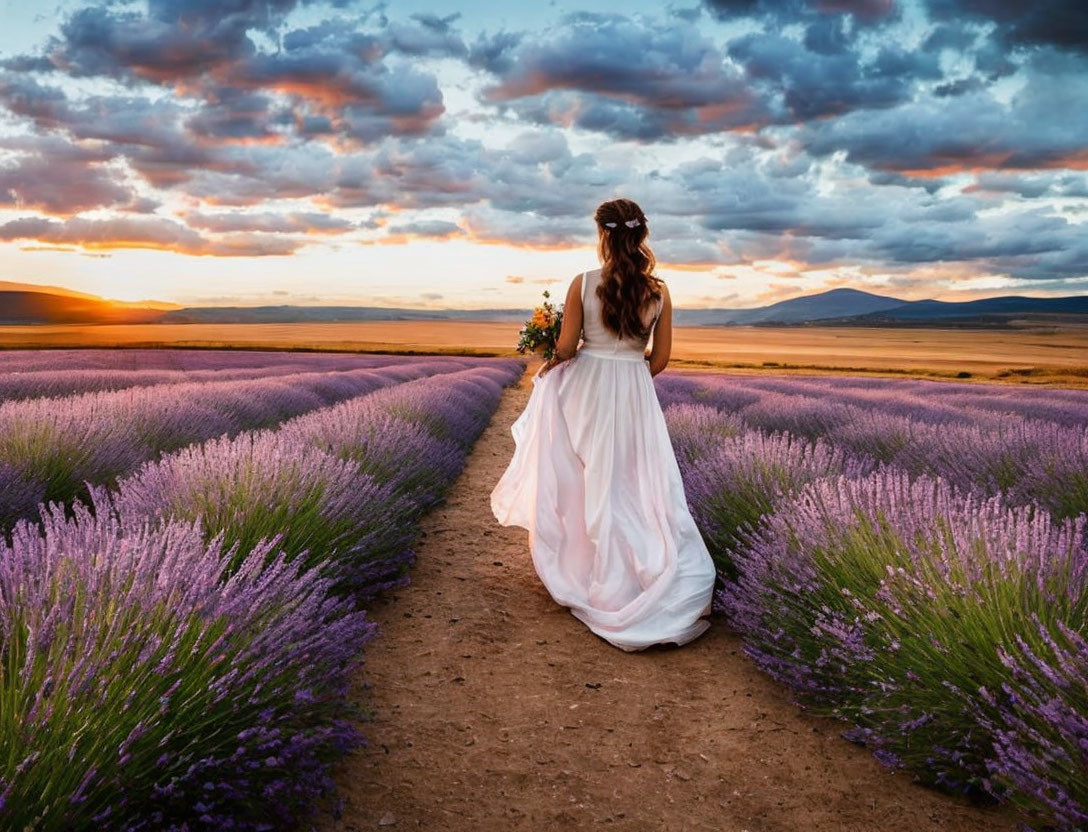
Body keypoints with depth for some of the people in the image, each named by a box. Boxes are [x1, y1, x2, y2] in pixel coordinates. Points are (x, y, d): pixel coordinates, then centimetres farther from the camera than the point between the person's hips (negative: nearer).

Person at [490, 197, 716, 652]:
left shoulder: (583, 284, -10)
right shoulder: (658, 292, -2)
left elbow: (565, 349, -6)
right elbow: (660, 359, 3)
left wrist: (547, 367, 15)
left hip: (585, 391, -1)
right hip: (635, 394, 2)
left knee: (586, 482, 13)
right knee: (639, 485, 8)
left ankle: (576, 567, 28)